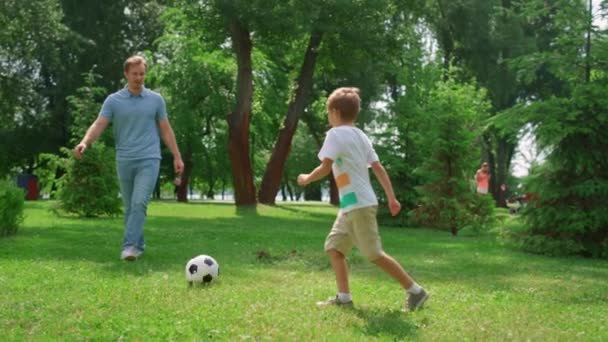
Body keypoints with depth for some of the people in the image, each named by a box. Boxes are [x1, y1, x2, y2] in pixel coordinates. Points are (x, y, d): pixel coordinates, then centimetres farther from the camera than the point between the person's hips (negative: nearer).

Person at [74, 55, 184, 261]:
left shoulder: (156, 99, 5)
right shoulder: (113, 100, 3)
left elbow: (166, 130, 9)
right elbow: (99, 124, -5)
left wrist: (177, 156, 5)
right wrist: (85, 143, -24)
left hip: (149, 160, -2)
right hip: (124, 161, 2)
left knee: (139, 203, -18)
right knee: (129, 207, 9)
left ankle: (130, 246, -20)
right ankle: (138, 245, 22)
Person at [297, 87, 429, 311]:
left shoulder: (335, 134, -10)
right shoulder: (360, 136, 14)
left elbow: (325, 167, -19)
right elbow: (378, 168, 10)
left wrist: (307, 178, 0)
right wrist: (391, 198, 9)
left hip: (358, 204, -9)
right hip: (351, 205, 9)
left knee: (374, 254, -3)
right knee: (333, 246, 11)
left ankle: (416, 291, 2)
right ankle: (344, 297, 9)